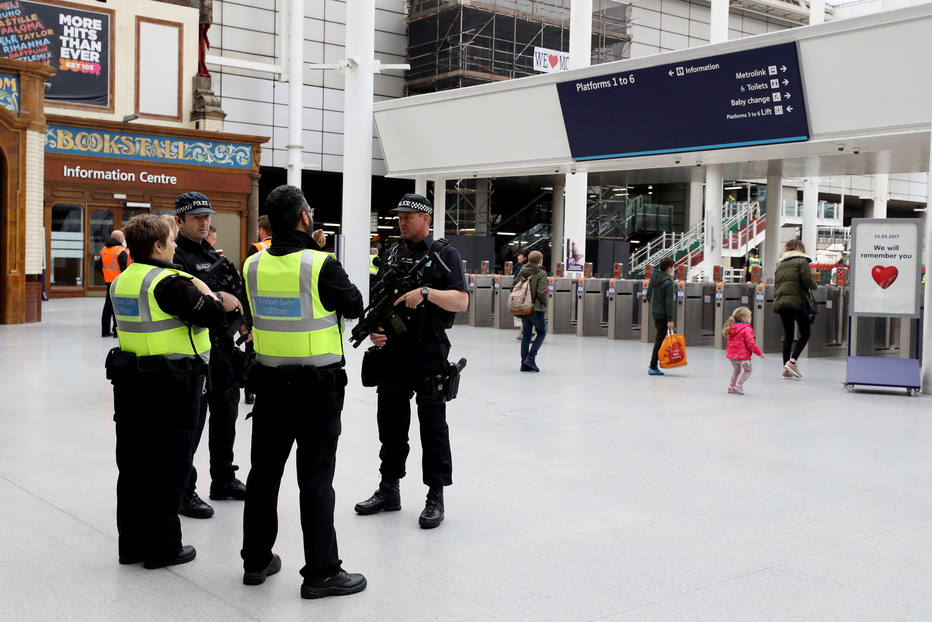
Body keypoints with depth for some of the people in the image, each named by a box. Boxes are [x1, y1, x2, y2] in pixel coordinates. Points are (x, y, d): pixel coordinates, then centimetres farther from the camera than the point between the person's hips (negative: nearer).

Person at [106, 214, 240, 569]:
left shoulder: (121, 281, 9)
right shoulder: (170, 283, -17)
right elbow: (213, 314, -19)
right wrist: (207, 292, 1)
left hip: (131, 382, 8)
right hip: (171, 384, -8)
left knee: (133, 461, 14)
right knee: (168, 464, 3)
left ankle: (132, 542, 24)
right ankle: (162, 546, 11)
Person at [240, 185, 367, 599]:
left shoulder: (253, 265, -1)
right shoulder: (321, 266, -17)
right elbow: (354, 306, -3)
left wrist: (309, 247, 14)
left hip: (270, 382, 5)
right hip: (317, 385, -5)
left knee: (264, 470, 14)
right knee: (316, 478, 0)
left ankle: (256, 560, 26)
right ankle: (320, 572, 6)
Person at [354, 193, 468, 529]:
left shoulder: (445, 254, -2)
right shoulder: (391, 256, 14)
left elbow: (461, 301, -11)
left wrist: (427, 292, -24)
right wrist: (373, 328, -2)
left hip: (429, 352, -5)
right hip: (392, 350, 6)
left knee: (432, 426, 2)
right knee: (391, 424, 13)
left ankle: (435, 497, 10)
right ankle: (389, 490, 25)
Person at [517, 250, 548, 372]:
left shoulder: (522, 272, 6)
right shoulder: (541, 273, -11)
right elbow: (541, 292, -18)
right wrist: (544, 305, -3)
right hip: (536, 309, -6)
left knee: (526, 335, 13)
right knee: (541, 333, 10)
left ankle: (524, 363, 12)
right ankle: (530, 358, -2)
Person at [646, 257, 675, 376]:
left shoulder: (654, 278, 7)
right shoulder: (668, 282, -17)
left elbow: (648, 295, 16)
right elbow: (669, 302, -18)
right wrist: (670, 320, -18)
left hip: (654, 313, 8)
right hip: (663, 315, -8)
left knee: (659, 337, 18)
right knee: (660, 339, -3)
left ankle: (653, 366, 18)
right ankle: (653, 367, -2)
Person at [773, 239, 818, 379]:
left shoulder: (780, 263, 18)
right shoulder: (802, 261, 1)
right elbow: (807, 280, -9)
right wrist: (815, 287, 9)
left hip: (780, 302, 6)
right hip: (796, 301, -6)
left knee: (788, 335, 10)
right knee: (805, 334, 5)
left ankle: (786, 369, 5)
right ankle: (792, 361, -12)